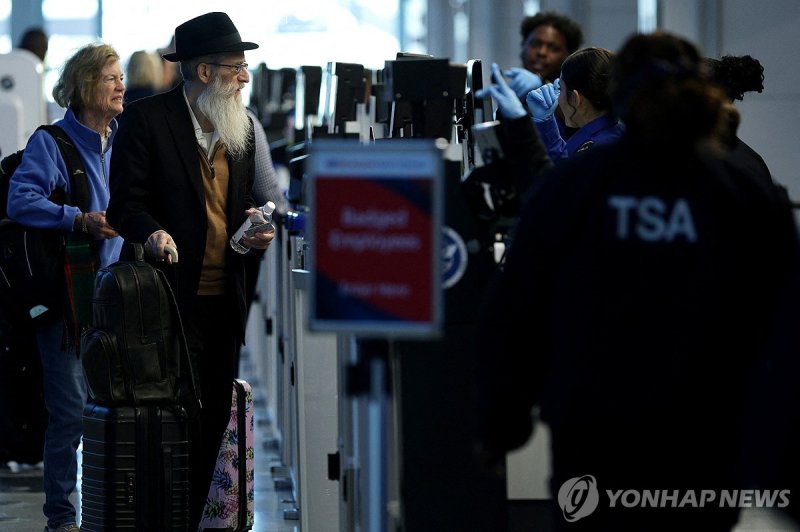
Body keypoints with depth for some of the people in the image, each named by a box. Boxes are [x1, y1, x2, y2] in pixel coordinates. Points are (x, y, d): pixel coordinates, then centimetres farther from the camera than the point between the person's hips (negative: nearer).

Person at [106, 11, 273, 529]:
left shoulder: (241, 127, 15)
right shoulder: (147, 118, -4)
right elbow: (126, 203, -7)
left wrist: (257, 232, 3)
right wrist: (152, 232, -26)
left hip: (226, 299, 6)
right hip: (173, 297, -6)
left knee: (215, 418, 6)